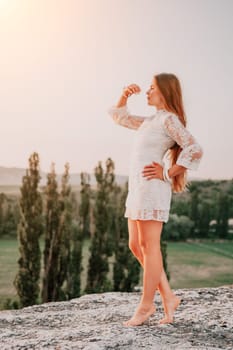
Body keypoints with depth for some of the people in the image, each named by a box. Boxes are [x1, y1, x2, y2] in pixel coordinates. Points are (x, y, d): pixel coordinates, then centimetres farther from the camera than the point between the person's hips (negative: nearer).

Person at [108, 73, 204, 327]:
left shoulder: (169, 119, -5)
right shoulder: (151, 121, 22)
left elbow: (195, 150, -17)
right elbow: (119, 117, 33)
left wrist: (167, 173, -12)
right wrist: (125, 95, 15)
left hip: (151, 188, -9)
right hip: (137, 189, 9)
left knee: (149, 246, -3)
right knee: (136, 246, 9)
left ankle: (146, 305, 6)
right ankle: (168, 297, 14)